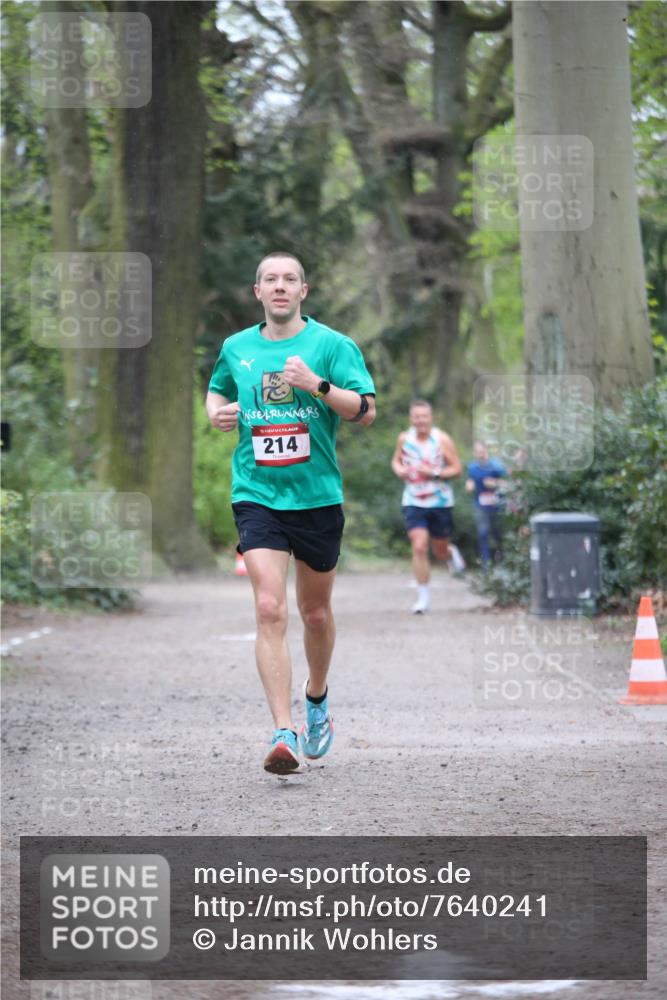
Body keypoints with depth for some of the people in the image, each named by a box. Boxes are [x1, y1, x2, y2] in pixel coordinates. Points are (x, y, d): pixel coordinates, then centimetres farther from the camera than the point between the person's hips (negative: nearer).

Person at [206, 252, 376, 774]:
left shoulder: (332, 345, -2)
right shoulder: (236, 348, 8)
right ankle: (284, 734, -19)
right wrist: (218, 412, 6)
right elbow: (217, 389, 28)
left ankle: (316, 699, 42)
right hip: (257, 495, 0)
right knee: (270, 609, -16)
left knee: (316, 613, 13)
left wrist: (316, 384, -21)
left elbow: (367, 410, -8)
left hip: (318, 496, 0)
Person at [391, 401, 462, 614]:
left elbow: (457, 468, -6)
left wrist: (435, 473, -21)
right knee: (419, 548, -14)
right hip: (413, 502, 1)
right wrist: (399, 470, -6)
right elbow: (396, 460, 17)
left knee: (441, 552, 10)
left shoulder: (442, 440, -8)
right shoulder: (404, 438, 1)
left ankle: (451, 554, 50)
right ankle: (423, 597, -7)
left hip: (440, 502, -1)